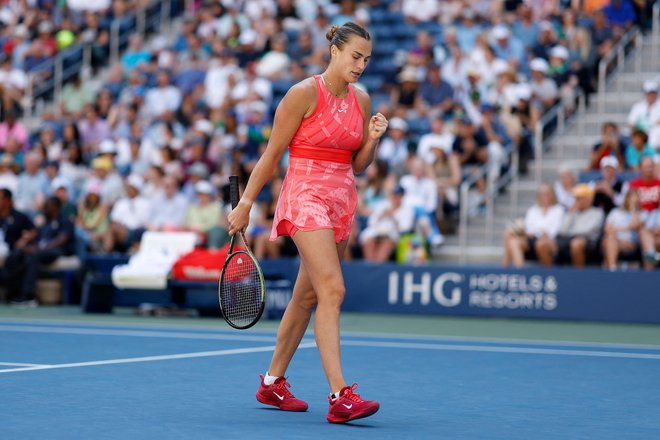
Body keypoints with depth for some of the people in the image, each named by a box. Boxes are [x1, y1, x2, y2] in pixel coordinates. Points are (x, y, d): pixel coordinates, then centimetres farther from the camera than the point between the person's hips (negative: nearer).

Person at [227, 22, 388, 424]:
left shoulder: (362, 100, 9)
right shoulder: (304, 93, -10)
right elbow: (272, 154, -5)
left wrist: (372, 140, -4)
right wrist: (246, 203, -4)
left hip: (343, 202, 7)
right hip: (306, 197, -7)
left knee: (307, 296, 13)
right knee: (333, 290, -19)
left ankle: (273, 383, 27)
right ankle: (340, 396, -24)